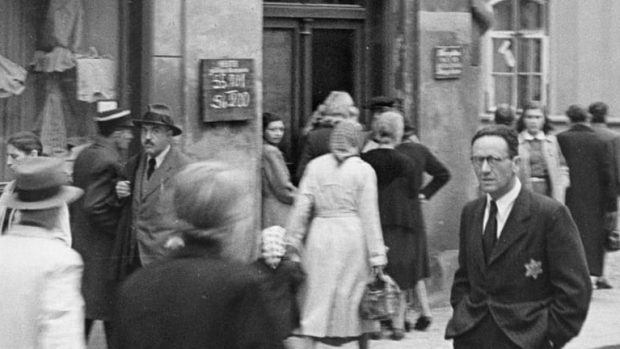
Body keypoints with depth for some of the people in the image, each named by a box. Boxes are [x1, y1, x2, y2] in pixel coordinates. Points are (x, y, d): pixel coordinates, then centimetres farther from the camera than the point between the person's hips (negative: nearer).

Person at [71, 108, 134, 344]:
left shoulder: (84, 156, 11)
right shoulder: (108, 161, -17)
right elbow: (95, 208, -22)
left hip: (79, 246, 9)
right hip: (104, 251, -9)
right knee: (113, 319, -3)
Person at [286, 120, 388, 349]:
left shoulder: (315, 166, 3)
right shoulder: (364, 170, -2)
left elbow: (301, 207, 2)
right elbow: (369, 215, -3)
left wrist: (292, 243, 9)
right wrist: (376, 254, 0)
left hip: (320, 235, 2)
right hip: (352, 235, -1)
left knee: (320, 300, 4)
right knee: (351, 298, 9)